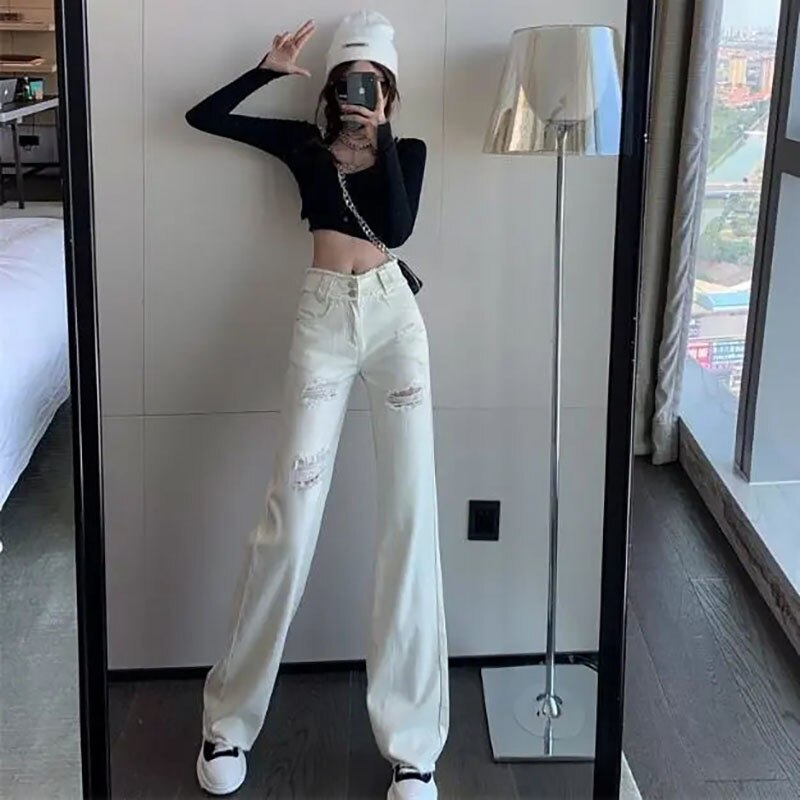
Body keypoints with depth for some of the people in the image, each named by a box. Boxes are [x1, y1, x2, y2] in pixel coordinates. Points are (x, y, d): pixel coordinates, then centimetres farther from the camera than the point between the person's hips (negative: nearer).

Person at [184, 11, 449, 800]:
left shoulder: (408, 151, 10)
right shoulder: (304, 143, 11)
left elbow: (397, 227, -9)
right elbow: (202, 116, 7)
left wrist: (379, 133, -9)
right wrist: (270, 68, 1)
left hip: (394, 316, 1)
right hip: (323, 320, 0)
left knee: (410, 515, -6)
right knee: (289, 514, -5)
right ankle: (229, 719, 10)